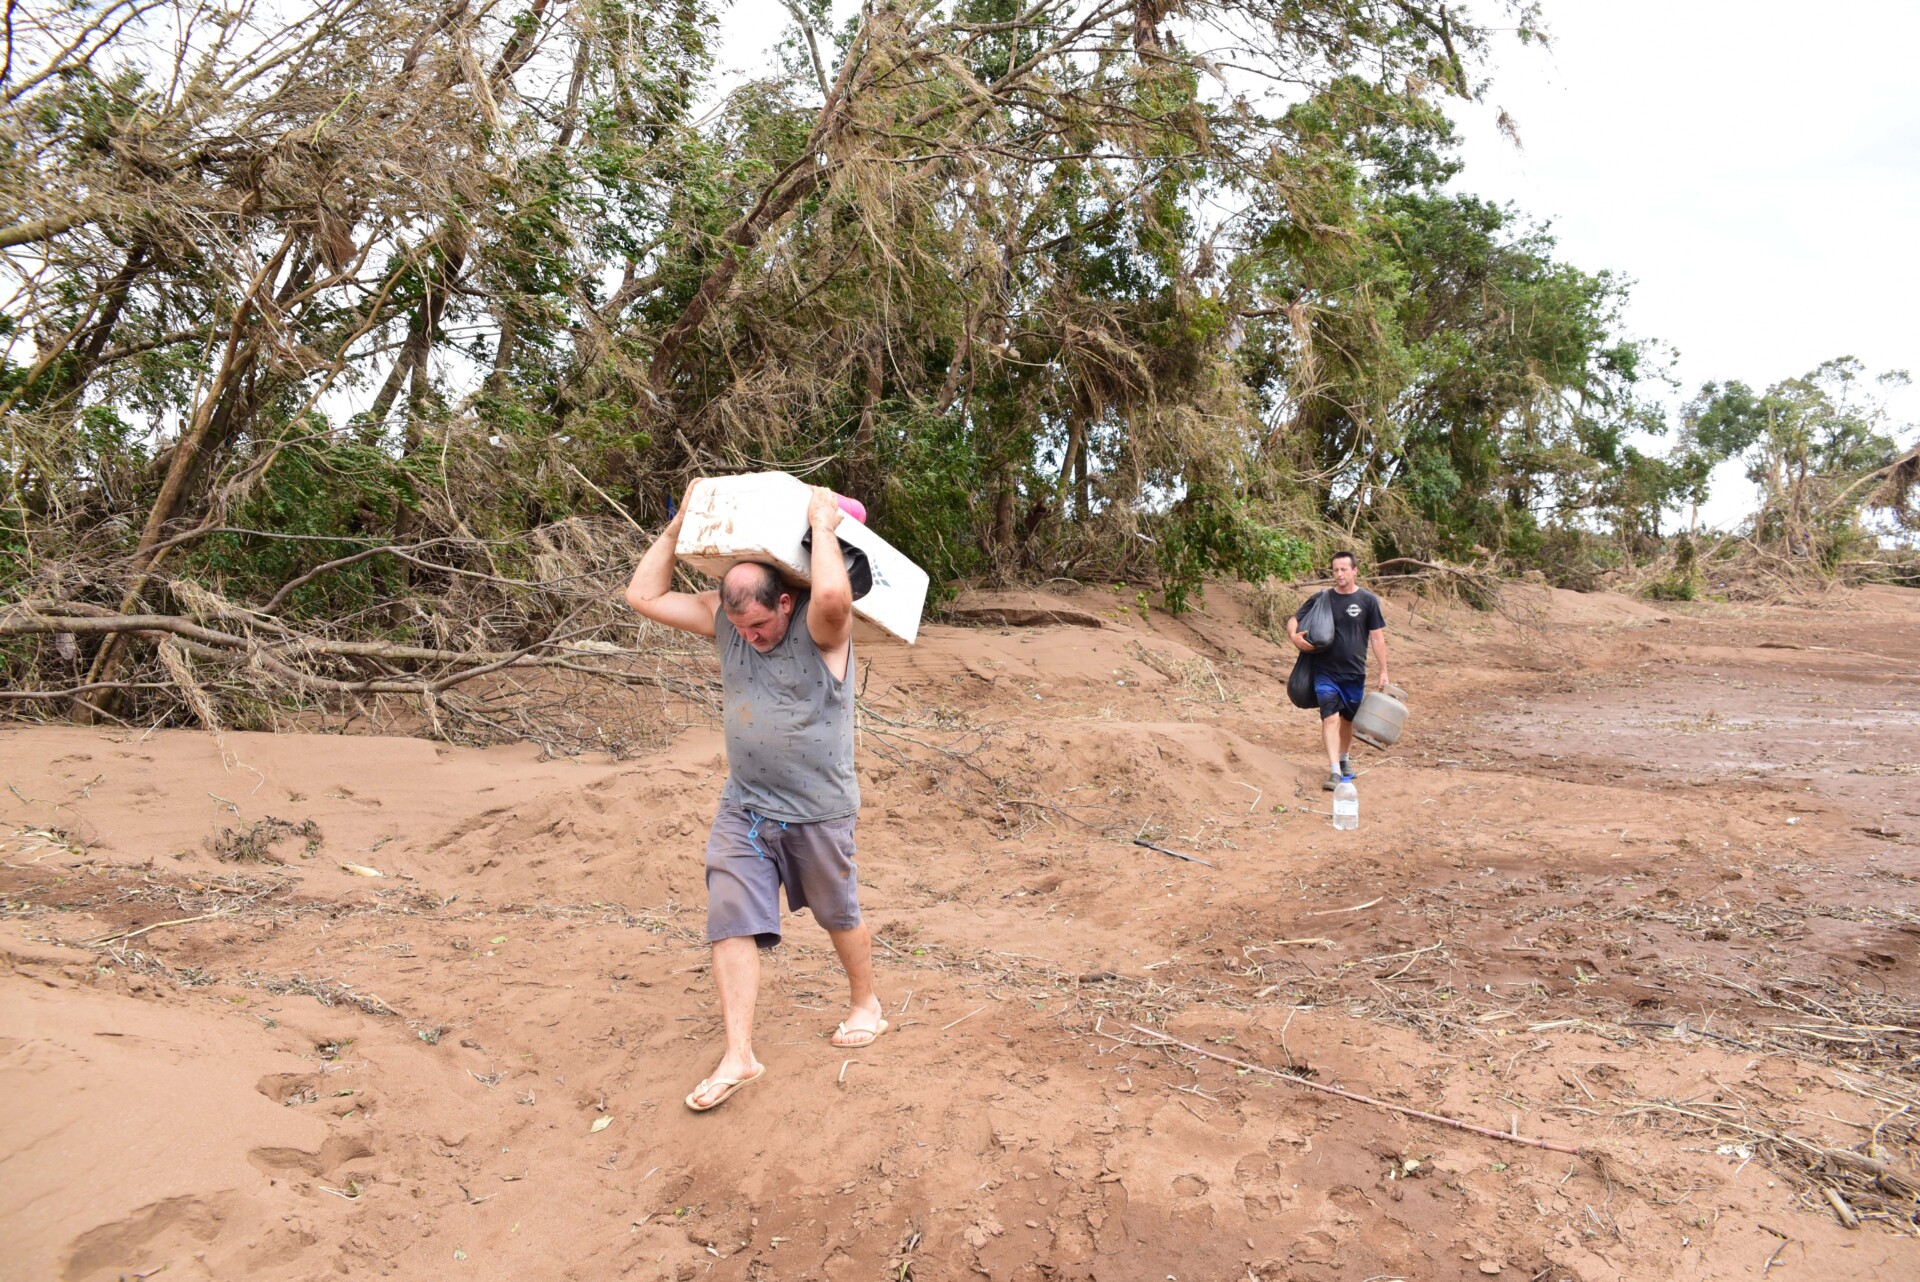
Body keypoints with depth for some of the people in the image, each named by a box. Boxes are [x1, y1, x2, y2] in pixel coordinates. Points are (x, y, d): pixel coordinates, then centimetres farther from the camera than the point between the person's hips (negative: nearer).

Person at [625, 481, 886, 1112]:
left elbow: (833, 595, -43)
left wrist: (823, 526, -28)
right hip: (743, 808, 5)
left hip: (817, 811, -4)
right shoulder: (722, 616, 0)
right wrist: (678, 526, -4)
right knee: (731, 923, -3)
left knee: (840, 916, 15)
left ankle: (865, 1005, 40)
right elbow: (644, 596, 1)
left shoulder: (820, 626, -17)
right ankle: (738, 1055, 5)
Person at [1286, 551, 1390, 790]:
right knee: (1330, 717, -12)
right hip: (1325, 671, -1)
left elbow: (1377, 637, 1)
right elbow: (1294, 620, 5)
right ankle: (1334, 771, -15)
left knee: (1348, 718, 16)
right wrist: (1293, 636, -18)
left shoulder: (1368, 600, -2)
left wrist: (1383, 671, -1)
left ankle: (1345, 758, 40)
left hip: (1354, 673, 1)